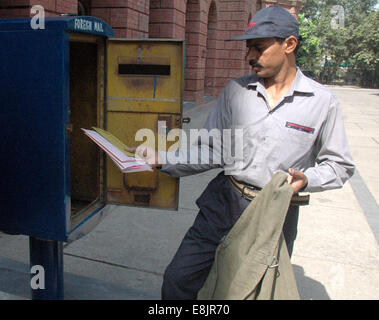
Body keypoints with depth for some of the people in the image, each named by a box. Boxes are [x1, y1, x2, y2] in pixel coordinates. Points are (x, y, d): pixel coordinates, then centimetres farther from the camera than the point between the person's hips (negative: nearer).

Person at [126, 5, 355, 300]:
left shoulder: (322, 101, -4)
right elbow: (211, 149, 5)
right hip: (223, 202, 2)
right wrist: (161, 159, -7)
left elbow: (340, 165, 3)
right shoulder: (235, 91, 3)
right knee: (178, 280, 1)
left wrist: (305, 179, -16)